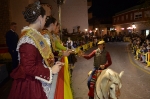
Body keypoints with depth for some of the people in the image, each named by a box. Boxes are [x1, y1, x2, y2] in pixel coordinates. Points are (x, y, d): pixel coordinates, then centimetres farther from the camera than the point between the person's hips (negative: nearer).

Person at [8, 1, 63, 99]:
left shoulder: (34, 35, 5)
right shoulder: (28, 38, -23)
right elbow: (28, 68, -25)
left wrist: (53, 65, 7)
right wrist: (51, 71, -17)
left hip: (37, 82, 9)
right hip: (30, 85, -9)